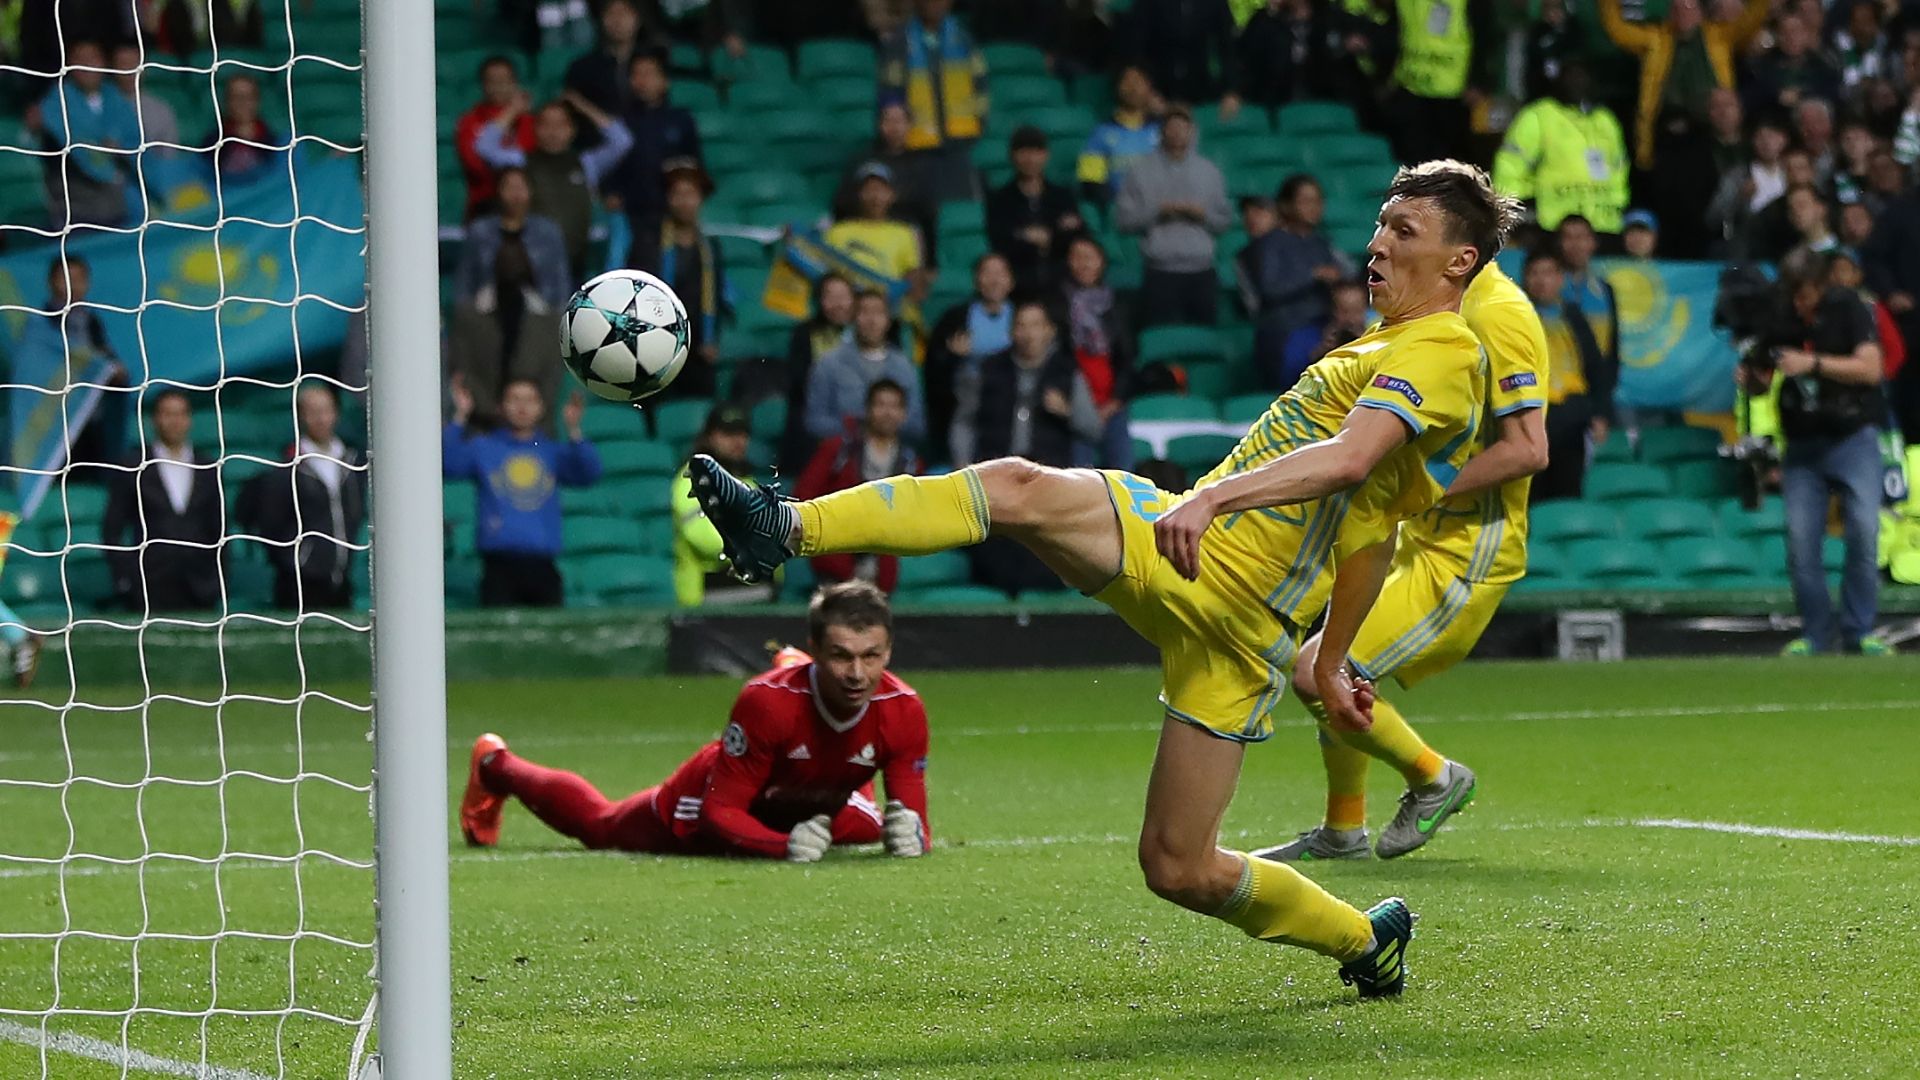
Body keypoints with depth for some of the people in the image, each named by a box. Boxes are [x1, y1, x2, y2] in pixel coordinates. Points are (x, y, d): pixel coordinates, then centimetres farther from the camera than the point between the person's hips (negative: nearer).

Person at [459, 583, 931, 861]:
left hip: (819, 805, 4)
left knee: (864, 827, 40)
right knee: (599, 825, 25)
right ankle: (495, 766, 55)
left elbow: (912, 809, -28)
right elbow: (719, 812, -38)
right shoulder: (766, 700, -45)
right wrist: (784, 846, -56)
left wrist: (911, 832, -52)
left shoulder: (902, 711, -36)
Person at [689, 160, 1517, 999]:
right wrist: (1330, 660, 34)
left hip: (1234, 614, -9)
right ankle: (789, 529, -30)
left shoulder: (1443, 356, -11)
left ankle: (1366, 938, 18)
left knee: (1178, 868, -6)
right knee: (1016, 487, -18)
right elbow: (1368, 531, 30)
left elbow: (1348, 460, -30)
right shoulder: (1385, 347, 22)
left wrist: (1214, 498, -42)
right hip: (1179, 541, 9)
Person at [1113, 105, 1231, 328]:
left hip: (1202, 274, 3)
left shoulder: (1208, 171, 16)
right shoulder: (1141, 171, 7)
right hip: (1160, 274, -3)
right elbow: (1123, 219, 2)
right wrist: (1158, 212, -10)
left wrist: (1203, 214, -4)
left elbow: (1225, 220, 15)